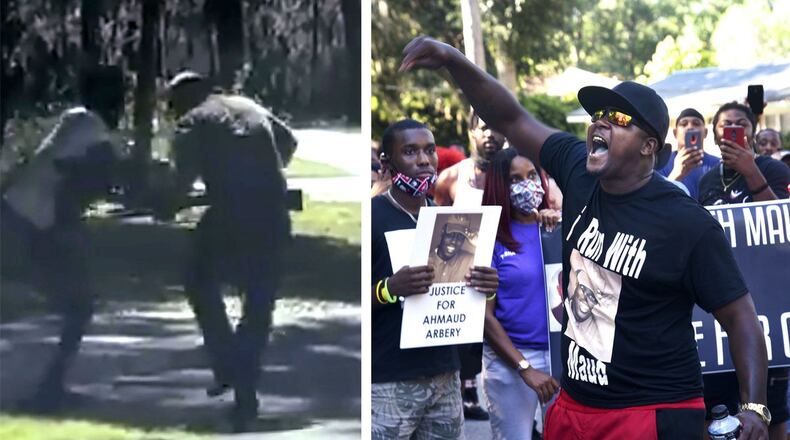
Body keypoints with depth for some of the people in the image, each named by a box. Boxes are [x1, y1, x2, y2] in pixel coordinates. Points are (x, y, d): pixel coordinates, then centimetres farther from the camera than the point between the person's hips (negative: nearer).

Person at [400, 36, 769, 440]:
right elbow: (511, 120, 4)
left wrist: (754, 407, -20)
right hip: (572, 407, 6)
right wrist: (453, 61, -10)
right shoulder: (579, 172, 0)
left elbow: (739, 316, -9)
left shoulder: (690, 225, -15)